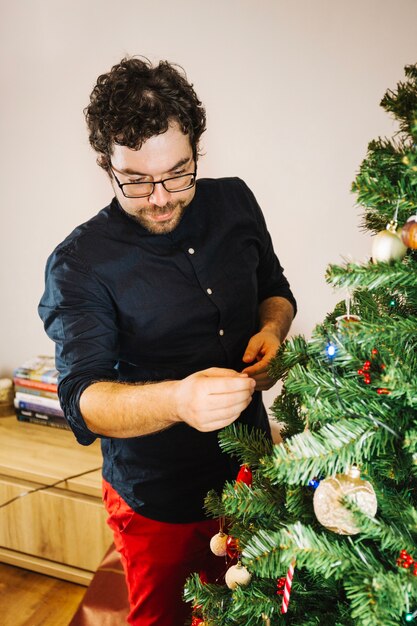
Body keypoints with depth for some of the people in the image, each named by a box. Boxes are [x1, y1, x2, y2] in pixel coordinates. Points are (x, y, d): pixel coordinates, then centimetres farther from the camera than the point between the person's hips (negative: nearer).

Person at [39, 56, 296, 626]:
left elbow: (275, 290, 9)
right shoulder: (79, 264, -19)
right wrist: (177, 400, -45)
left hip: (251, 466, 4)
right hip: (158, 498, -4)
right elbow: (83, 401, -25)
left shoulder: (234, 202, -5)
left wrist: (272, 329, -14)